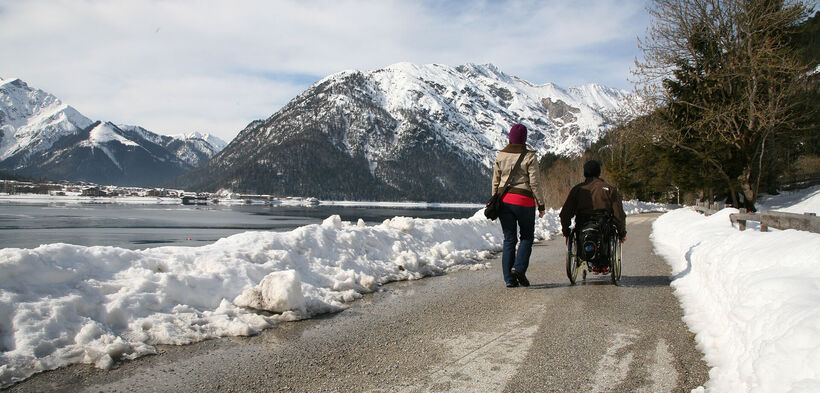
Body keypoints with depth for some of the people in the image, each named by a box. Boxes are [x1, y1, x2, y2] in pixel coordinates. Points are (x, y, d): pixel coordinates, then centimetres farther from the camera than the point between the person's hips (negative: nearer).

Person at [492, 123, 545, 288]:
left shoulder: (500, 155, 4)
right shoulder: (529, 157, -7)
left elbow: (495, 181, 8)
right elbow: (534, 183, -8)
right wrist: (541, 205, -1)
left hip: (504, 200, 4)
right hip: (524, 201, -4)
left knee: (509, 239, 9)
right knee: (527, 236, 13)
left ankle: (509, 278, 7)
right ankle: (519, 268, -6)